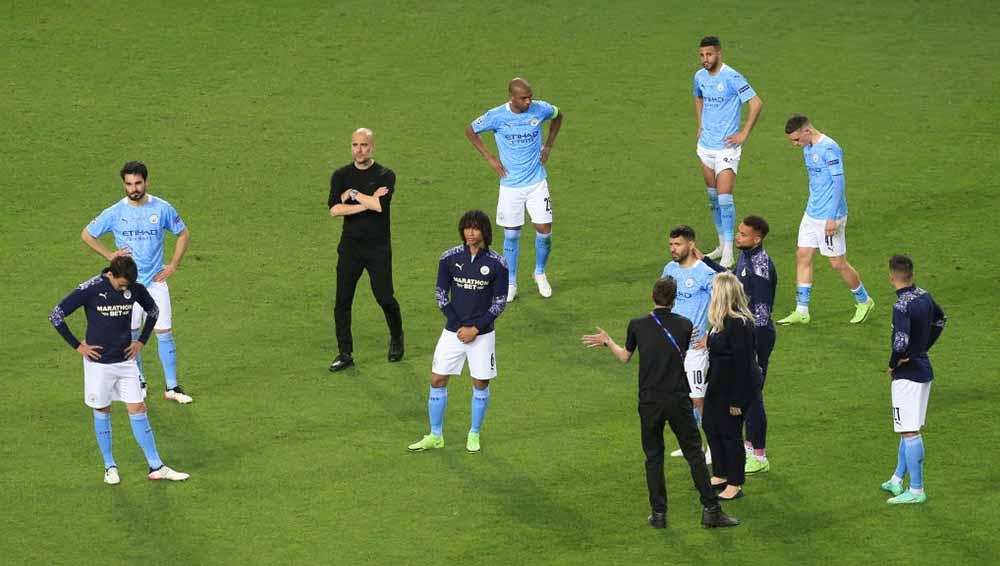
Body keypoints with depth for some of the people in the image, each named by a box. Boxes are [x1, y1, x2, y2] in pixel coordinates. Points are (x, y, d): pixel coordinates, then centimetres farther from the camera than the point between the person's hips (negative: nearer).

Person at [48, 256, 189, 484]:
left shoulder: (135, 289, -5)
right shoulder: (90, 289, -17)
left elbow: (153, 311, 16)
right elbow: (56, 316, -11)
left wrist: (141, 341, 8)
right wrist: (77, 346, -9)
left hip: (126, 361, 3)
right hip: (99, 362, -3)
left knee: (138, 410, 2)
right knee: (102, 412, 7)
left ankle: (156, 467, 5)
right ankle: (109, 467, 19)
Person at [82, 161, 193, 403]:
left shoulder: (162, 208, -6)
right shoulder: (115, 212, -6)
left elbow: (184, 234, 9)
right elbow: (86, 235, 7)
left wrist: (173, 265, 2)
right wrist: (110, 256, -2)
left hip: (156, 281, 0)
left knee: (164, 333, -1)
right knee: (131, 335, 8)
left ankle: (172, 387, 6)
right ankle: (138, 383, 24)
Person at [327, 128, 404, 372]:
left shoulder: (385, 175, -3)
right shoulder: (341, 175, 5)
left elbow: (380, 205, -21)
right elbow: (334, 209, -10)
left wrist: (353, 194, -11)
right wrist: (367, 203, -15)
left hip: (378, 248, -2)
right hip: (349, 247, 3)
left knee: (384, 297, 0)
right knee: (342, 301, -1)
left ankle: (396, 339, 28)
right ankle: (345, 354, 7)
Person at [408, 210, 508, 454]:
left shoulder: (496, 262, -7)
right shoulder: (450, 258, -3)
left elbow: (500, 301, -4)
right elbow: (441, 294, 1)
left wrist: (476, 328, -10)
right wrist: (458, 326, -7)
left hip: (482, 332, -1)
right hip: (453, 331, 1)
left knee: (481, 384, 4)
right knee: (438, 380, 1)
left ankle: (474, 434, 22)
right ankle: (435, 436, 13)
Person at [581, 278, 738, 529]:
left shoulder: (637, 325, -1)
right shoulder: (685, 325, -1)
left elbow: (625, 357, 13)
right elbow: (689, 356, 11)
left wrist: (607, 341, 30)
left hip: (649, 402, 0)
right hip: (679, 400, 0)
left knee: (654, 457, 10)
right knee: (694, 453, 5)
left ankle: (659, 513, 9)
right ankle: (710, 509, 4)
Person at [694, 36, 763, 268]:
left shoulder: (732, 78, -16)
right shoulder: (700, 76, 6)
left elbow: (756, 103, -17)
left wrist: (744, 134, -15)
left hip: (727, 147, -7)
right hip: (706, 145, 7)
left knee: (724, 197, -12)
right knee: (713, 197, 12)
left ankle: (728, 252, -9)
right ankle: (722, 245, 23)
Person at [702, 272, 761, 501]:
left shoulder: (739, 324, -26)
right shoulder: (722, 321, 4)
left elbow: (742, 363, -24)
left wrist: (736, 400, -22)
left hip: (736, 387, -10)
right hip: (718, 385, 10)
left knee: (730, 433, 2)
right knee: (711, 426, 20)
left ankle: (735, 485, 16)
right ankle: (720, 476, 35)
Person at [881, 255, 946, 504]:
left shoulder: (902, 306, -22)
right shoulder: (924, 297, 4)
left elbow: (901, 343, -32)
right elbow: (940, 319, 24)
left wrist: (892, 365, -13)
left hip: (907, 374, -9)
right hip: (924, 369, 9)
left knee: (910, 432, -5)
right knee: (909, 428, 19)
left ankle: (916, 490, -3)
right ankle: (897, 481, 31)